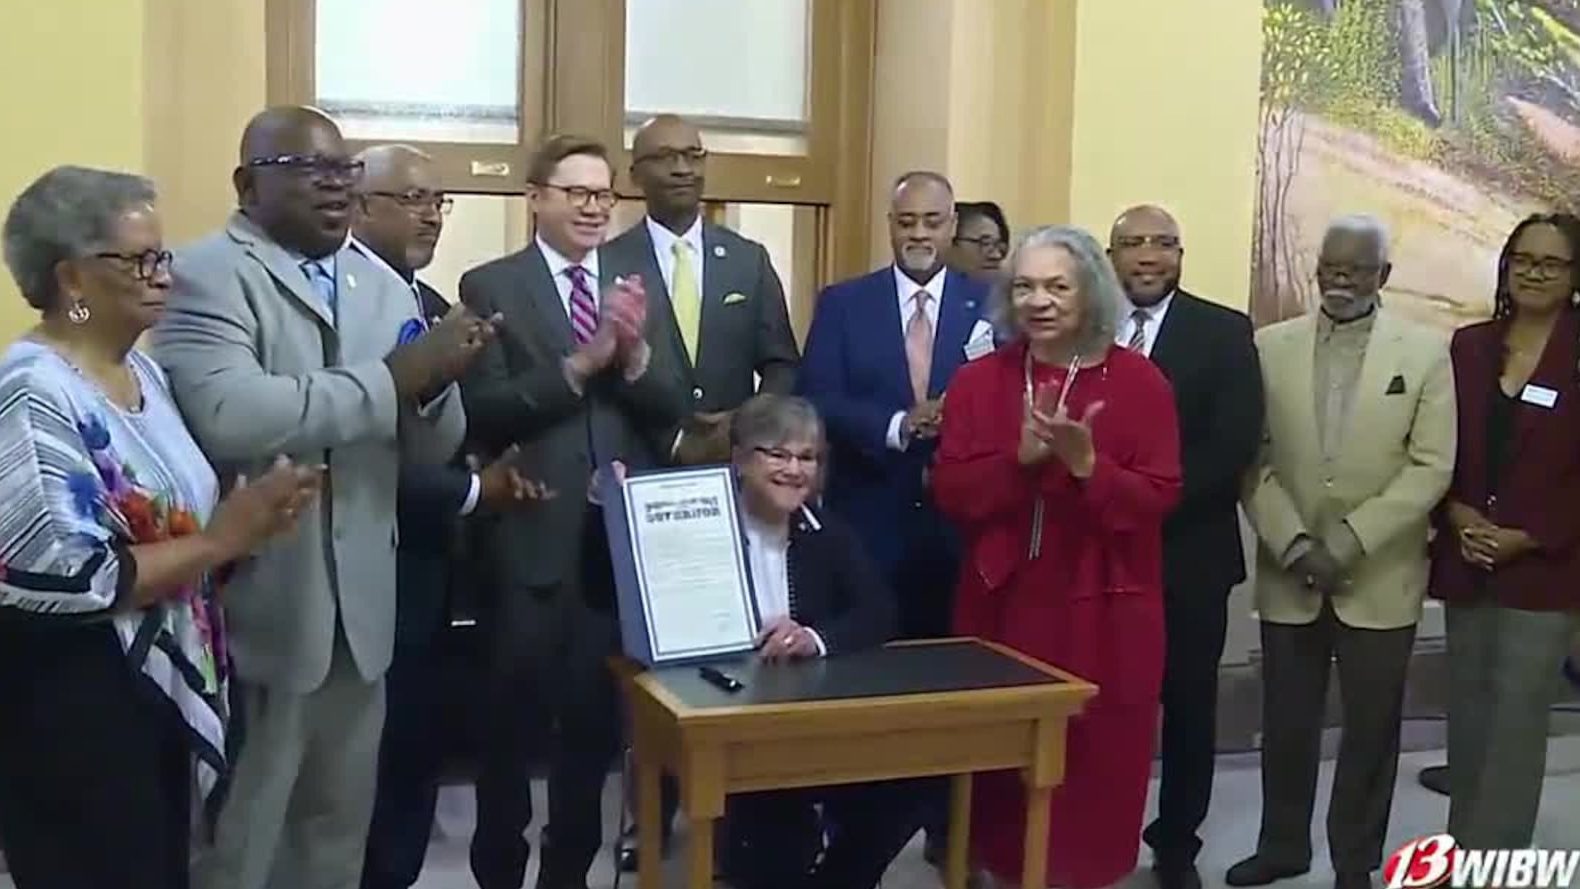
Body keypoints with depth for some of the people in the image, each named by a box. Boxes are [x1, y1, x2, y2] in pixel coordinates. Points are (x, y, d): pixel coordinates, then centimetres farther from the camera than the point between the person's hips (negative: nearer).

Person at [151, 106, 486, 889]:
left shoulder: (382, 287, 11)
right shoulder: (207, 276, -9)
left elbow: (431, 450, 9)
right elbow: (229, 416, -28)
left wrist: (435, 380, -13)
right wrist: (393, 377, -23)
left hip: (358, 612, 6)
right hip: (255, 612, -6)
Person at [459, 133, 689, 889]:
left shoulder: (635, 287, 9)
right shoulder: (490, 286, -3)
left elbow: (672, 411, 2)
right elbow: (483, 410, -14)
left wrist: (634, 353, -16)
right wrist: (580, 364, -22)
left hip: (624, 538, 4)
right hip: (532, 539, -4)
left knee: (596, 718, 16)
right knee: (514, 718, 10)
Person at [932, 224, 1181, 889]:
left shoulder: (1139, 381, -3)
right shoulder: (979, 380, 3)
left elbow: (1158, 498, -8)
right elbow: (949, 492, -4)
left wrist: (1085, 463, -23)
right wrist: (1020, 457, -18)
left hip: (1103, 608, -2)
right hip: (1003, 601, 2)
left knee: (1095, 758, 3)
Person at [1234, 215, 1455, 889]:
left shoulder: (1426, 352, -2)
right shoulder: (1270, 346, 2)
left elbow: (1431, 467, -7)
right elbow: (1254, 460, 0)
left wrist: (1347, 543, -14)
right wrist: (1293, 544, -11)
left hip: (1379, 578, -1)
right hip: (1289, 575, 1)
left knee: (1371, 729, 9)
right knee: (1286, 723, 12)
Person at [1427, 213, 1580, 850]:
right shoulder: (1467, 347, 7)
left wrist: (1528, 538, -12)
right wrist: (1457, 516, -6)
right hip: (1465, 561, 4)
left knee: (1516, 720, -3)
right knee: (1467, 714, 11)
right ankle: (1462, 854, 22)